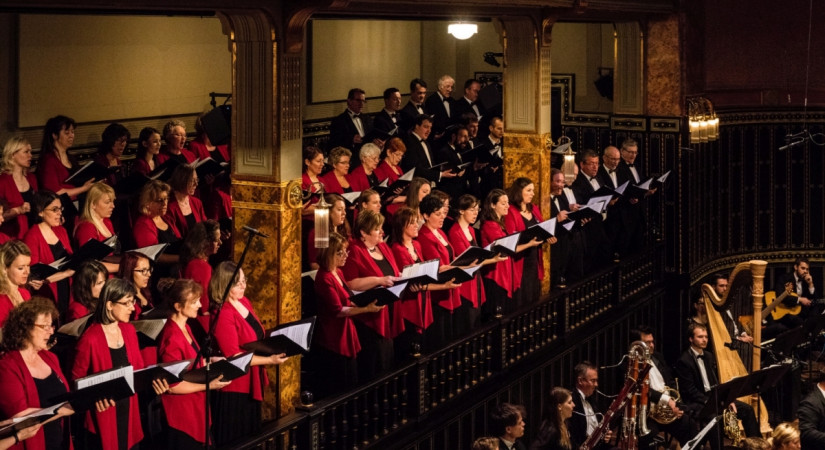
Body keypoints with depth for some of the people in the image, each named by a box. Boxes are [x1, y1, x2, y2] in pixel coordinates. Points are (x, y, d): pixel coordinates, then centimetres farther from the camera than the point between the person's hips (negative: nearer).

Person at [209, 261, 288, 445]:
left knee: (250, 435, 21)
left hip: (251, 382, 9)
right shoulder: (223, 315, -23)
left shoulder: (244, 302, 5)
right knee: (235, 441, 4)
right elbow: (233, 356, -24)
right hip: (235, 386, -9)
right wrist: (270, 360, -23)